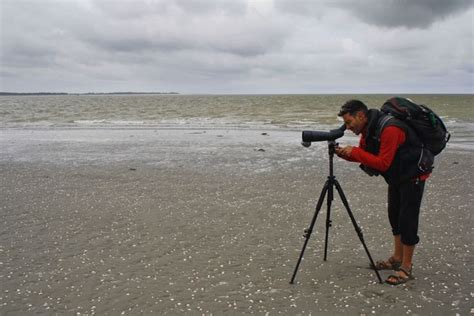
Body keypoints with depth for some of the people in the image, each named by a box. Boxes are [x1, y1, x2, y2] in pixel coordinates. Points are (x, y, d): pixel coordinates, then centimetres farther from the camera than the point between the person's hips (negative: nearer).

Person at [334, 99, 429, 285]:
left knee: (407, 220, -7)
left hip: (413, 175, -9)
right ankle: (397, 258, 28)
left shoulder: (389, 129, -30)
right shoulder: (368, 129, -1)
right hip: (396, 176, 9)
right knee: (395, 216, 15)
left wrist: (355, 152, -28)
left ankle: (406, 268, 1)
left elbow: (383, 163, -31)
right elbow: (364, 155, 7)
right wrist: (344, 153, -12)